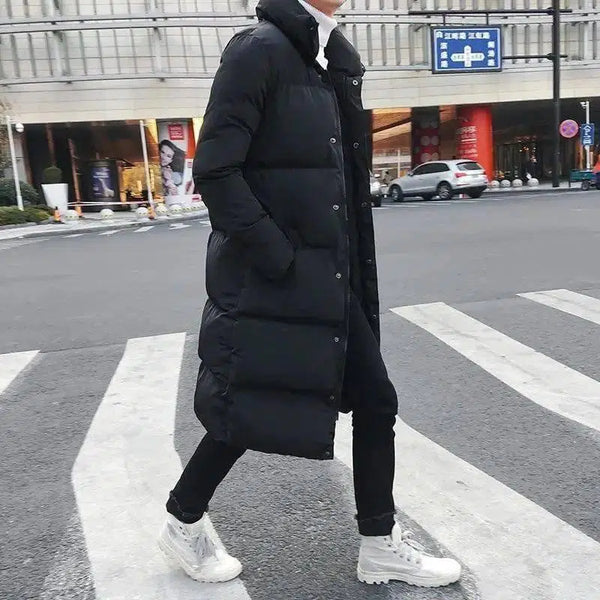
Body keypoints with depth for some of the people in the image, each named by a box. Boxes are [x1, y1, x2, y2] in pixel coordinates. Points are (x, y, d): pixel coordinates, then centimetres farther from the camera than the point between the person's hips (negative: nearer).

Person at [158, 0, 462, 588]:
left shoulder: (332, 61, 15)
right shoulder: (259, 50, -11)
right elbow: (215, 170, -18)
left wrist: (346, 270, 13)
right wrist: (277, 260, -18)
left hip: (328, 278, 8)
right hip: (267, 280, -8)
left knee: (375, 401, 10)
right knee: (247, 411, 6)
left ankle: (380, 545, 28)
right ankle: (183, 523, 33)